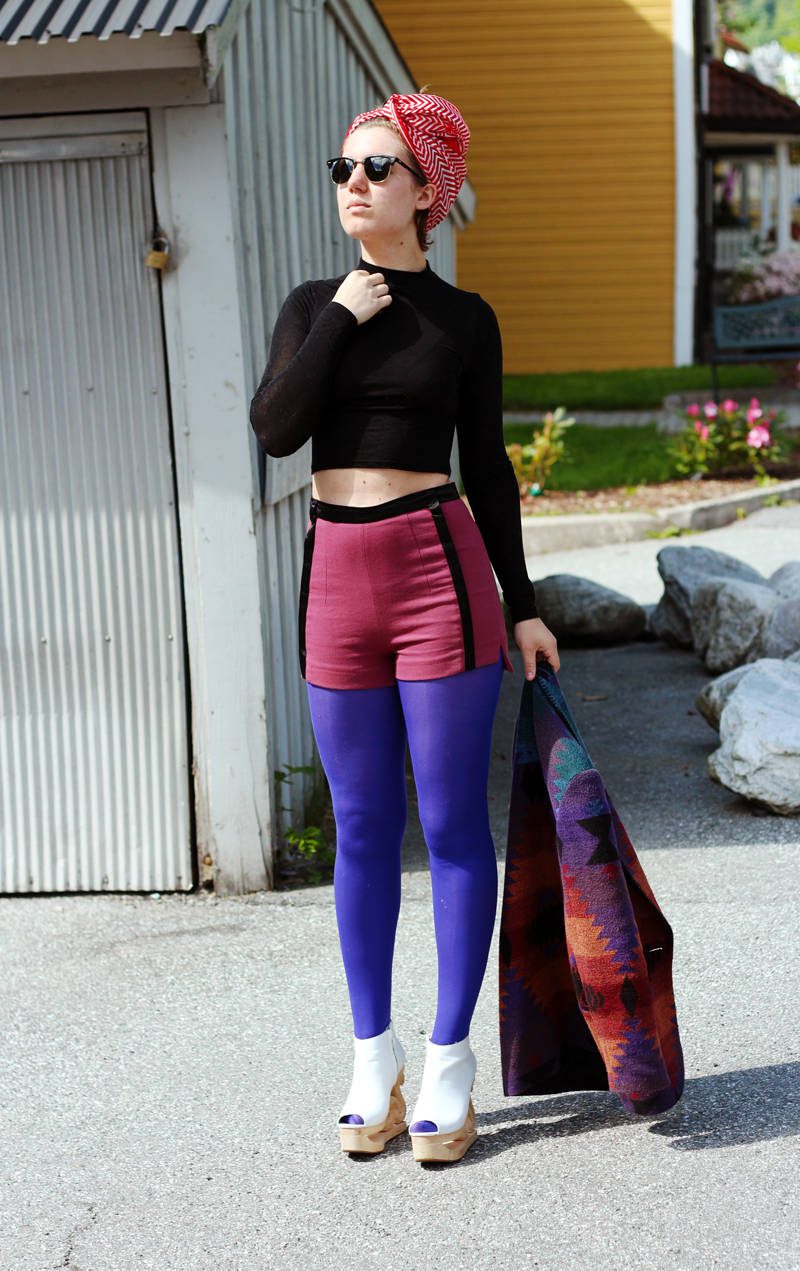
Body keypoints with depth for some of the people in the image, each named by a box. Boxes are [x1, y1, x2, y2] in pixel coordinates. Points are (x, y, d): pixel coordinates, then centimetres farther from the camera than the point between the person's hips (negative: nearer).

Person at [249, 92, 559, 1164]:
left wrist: (522, 604, 5)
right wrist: (341, 318, -7)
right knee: (363, 829, 8)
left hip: (440, 569, -3)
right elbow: (274, 427, -5)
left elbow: (488, 468, 6)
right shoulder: (312, 307, 11)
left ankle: (449, 1065, 10)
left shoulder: (463, 318, 4)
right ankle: (374, 1060, 18)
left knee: (452, 824, 0)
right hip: (336, 578, 3)